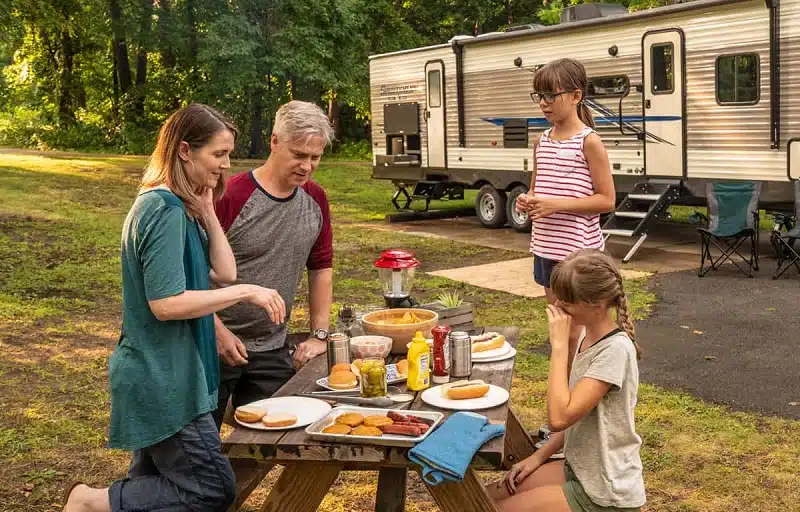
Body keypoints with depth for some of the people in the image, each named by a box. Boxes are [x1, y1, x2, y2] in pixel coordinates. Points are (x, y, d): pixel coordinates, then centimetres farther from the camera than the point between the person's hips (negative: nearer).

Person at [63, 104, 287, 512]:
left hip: (159, 375, 10)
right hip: (161, 381, -10)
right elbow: (165, 303, -25)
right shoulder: (165, 211, -19)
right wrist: (246, 292, -19)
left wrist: (207, 213, 0)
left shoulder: (181, 207, 11)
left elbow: (223, 273, 8)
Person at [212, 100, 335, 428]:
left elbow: (321, 269, 12)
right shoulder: (232, 197, -16)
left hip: (273, 351, 5)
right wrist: (218, 331, -17)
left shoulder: (315, 200, 3)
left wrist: (319, 335, 8)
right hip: (218, 345, -5)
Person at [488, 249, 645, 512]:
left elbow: (559, 418, -31)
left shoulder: (615, 350, -25)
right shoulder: (588, 336, 2)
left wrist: (560, 345, -26)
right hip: (581, 470, 8)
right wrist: (539, 455, 5)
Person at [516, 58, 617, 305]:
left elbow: (606, 200, -12)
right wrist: (527, 200, -4)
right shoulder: (542, 141, 10)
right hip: (545, 247, 7)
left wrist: (557, 204, -21)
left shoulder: (589, 142, -10)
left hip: (578, 250, -7)